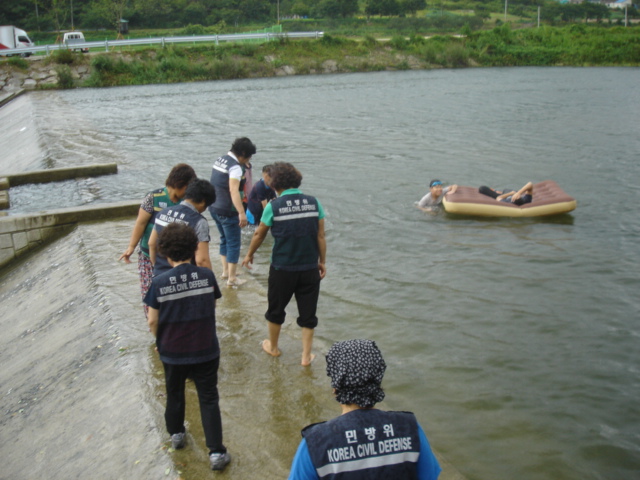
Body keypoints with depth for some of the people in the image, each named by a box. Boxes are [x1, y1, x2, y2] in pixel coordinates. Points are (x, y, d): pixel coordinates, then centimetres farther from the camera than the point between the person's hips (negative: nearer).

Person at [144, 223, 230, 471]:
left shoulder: (159, 282, -15)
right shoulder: (207, 275, -12)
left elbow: (153, 321, -9)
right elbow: (212, 307, 1)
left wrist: (160, 340, 11)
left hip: (172, 352, 0)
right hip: (206, 351, 0)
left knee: (174, 394, 24)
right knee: (208, 399, 10)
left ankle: (176, 434, 44)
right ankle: (216, 452, 9)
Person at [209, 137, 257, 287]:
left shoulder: (220, 160, 8)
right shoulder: (235, 167, -20)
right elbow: (234, 190, -32)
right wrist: (242, 212, -39)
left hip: (214, 208, 9)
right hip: (228, 211, -9)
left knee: (224, 239, 23)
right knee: (233, 243, 1)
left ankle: (226, 270, 32)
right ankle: (232, 278, 6)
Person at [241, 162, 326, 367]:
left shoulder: (273, 206, -10)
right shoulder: (313, 202, -3)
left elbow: (259, 234, 3)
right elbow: (320, 236, 1)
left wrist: (249, 255, 20)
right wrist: (322, 262, 13)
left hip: (282, 268, -2)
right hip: (310, 268, 2)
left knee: (276, 309, 20)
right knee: (308, 313, 14)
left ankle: (273, 347, 38)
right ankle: (306, 355, 21)